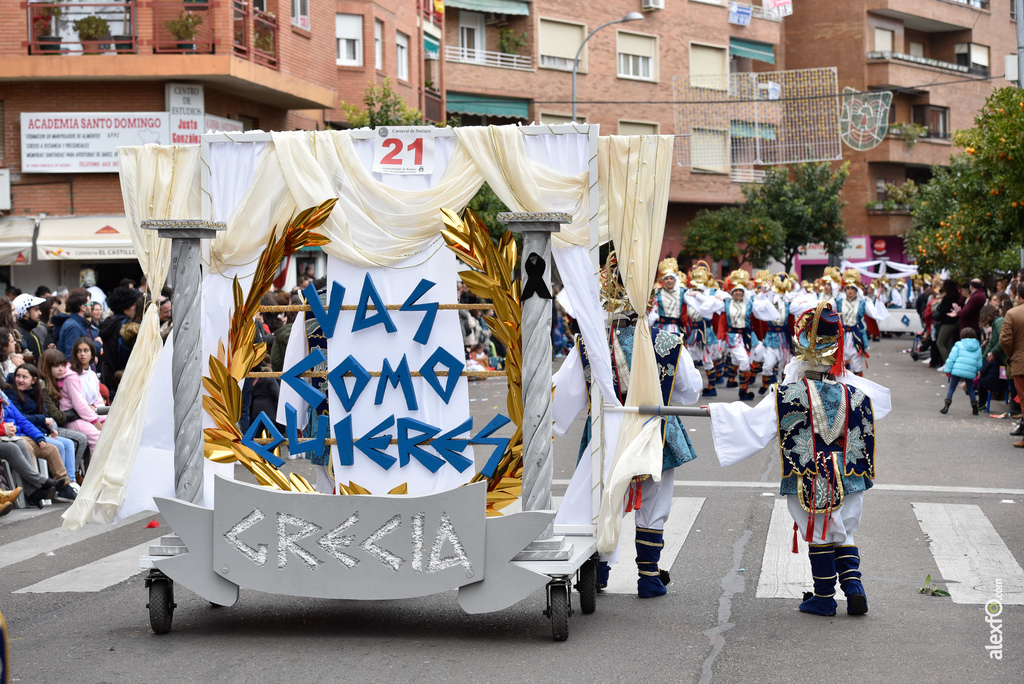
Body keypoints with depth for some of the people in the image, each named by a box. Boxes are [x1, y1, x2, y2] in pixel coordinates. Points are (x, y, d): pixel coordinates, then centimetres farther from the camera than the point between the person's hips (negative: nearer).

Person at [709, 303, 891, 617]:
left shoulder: (787, 395, -12)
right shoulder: (853, 394, 0)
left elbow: (754, 423, -14)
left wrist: (718, 412, -5)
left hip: (808, 479, -3)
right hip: (847, 478, 3)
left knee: (820, 537, 6)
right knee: (844, 534, 15)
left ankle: (824, 597, 13)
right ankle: (853, 586, -1)